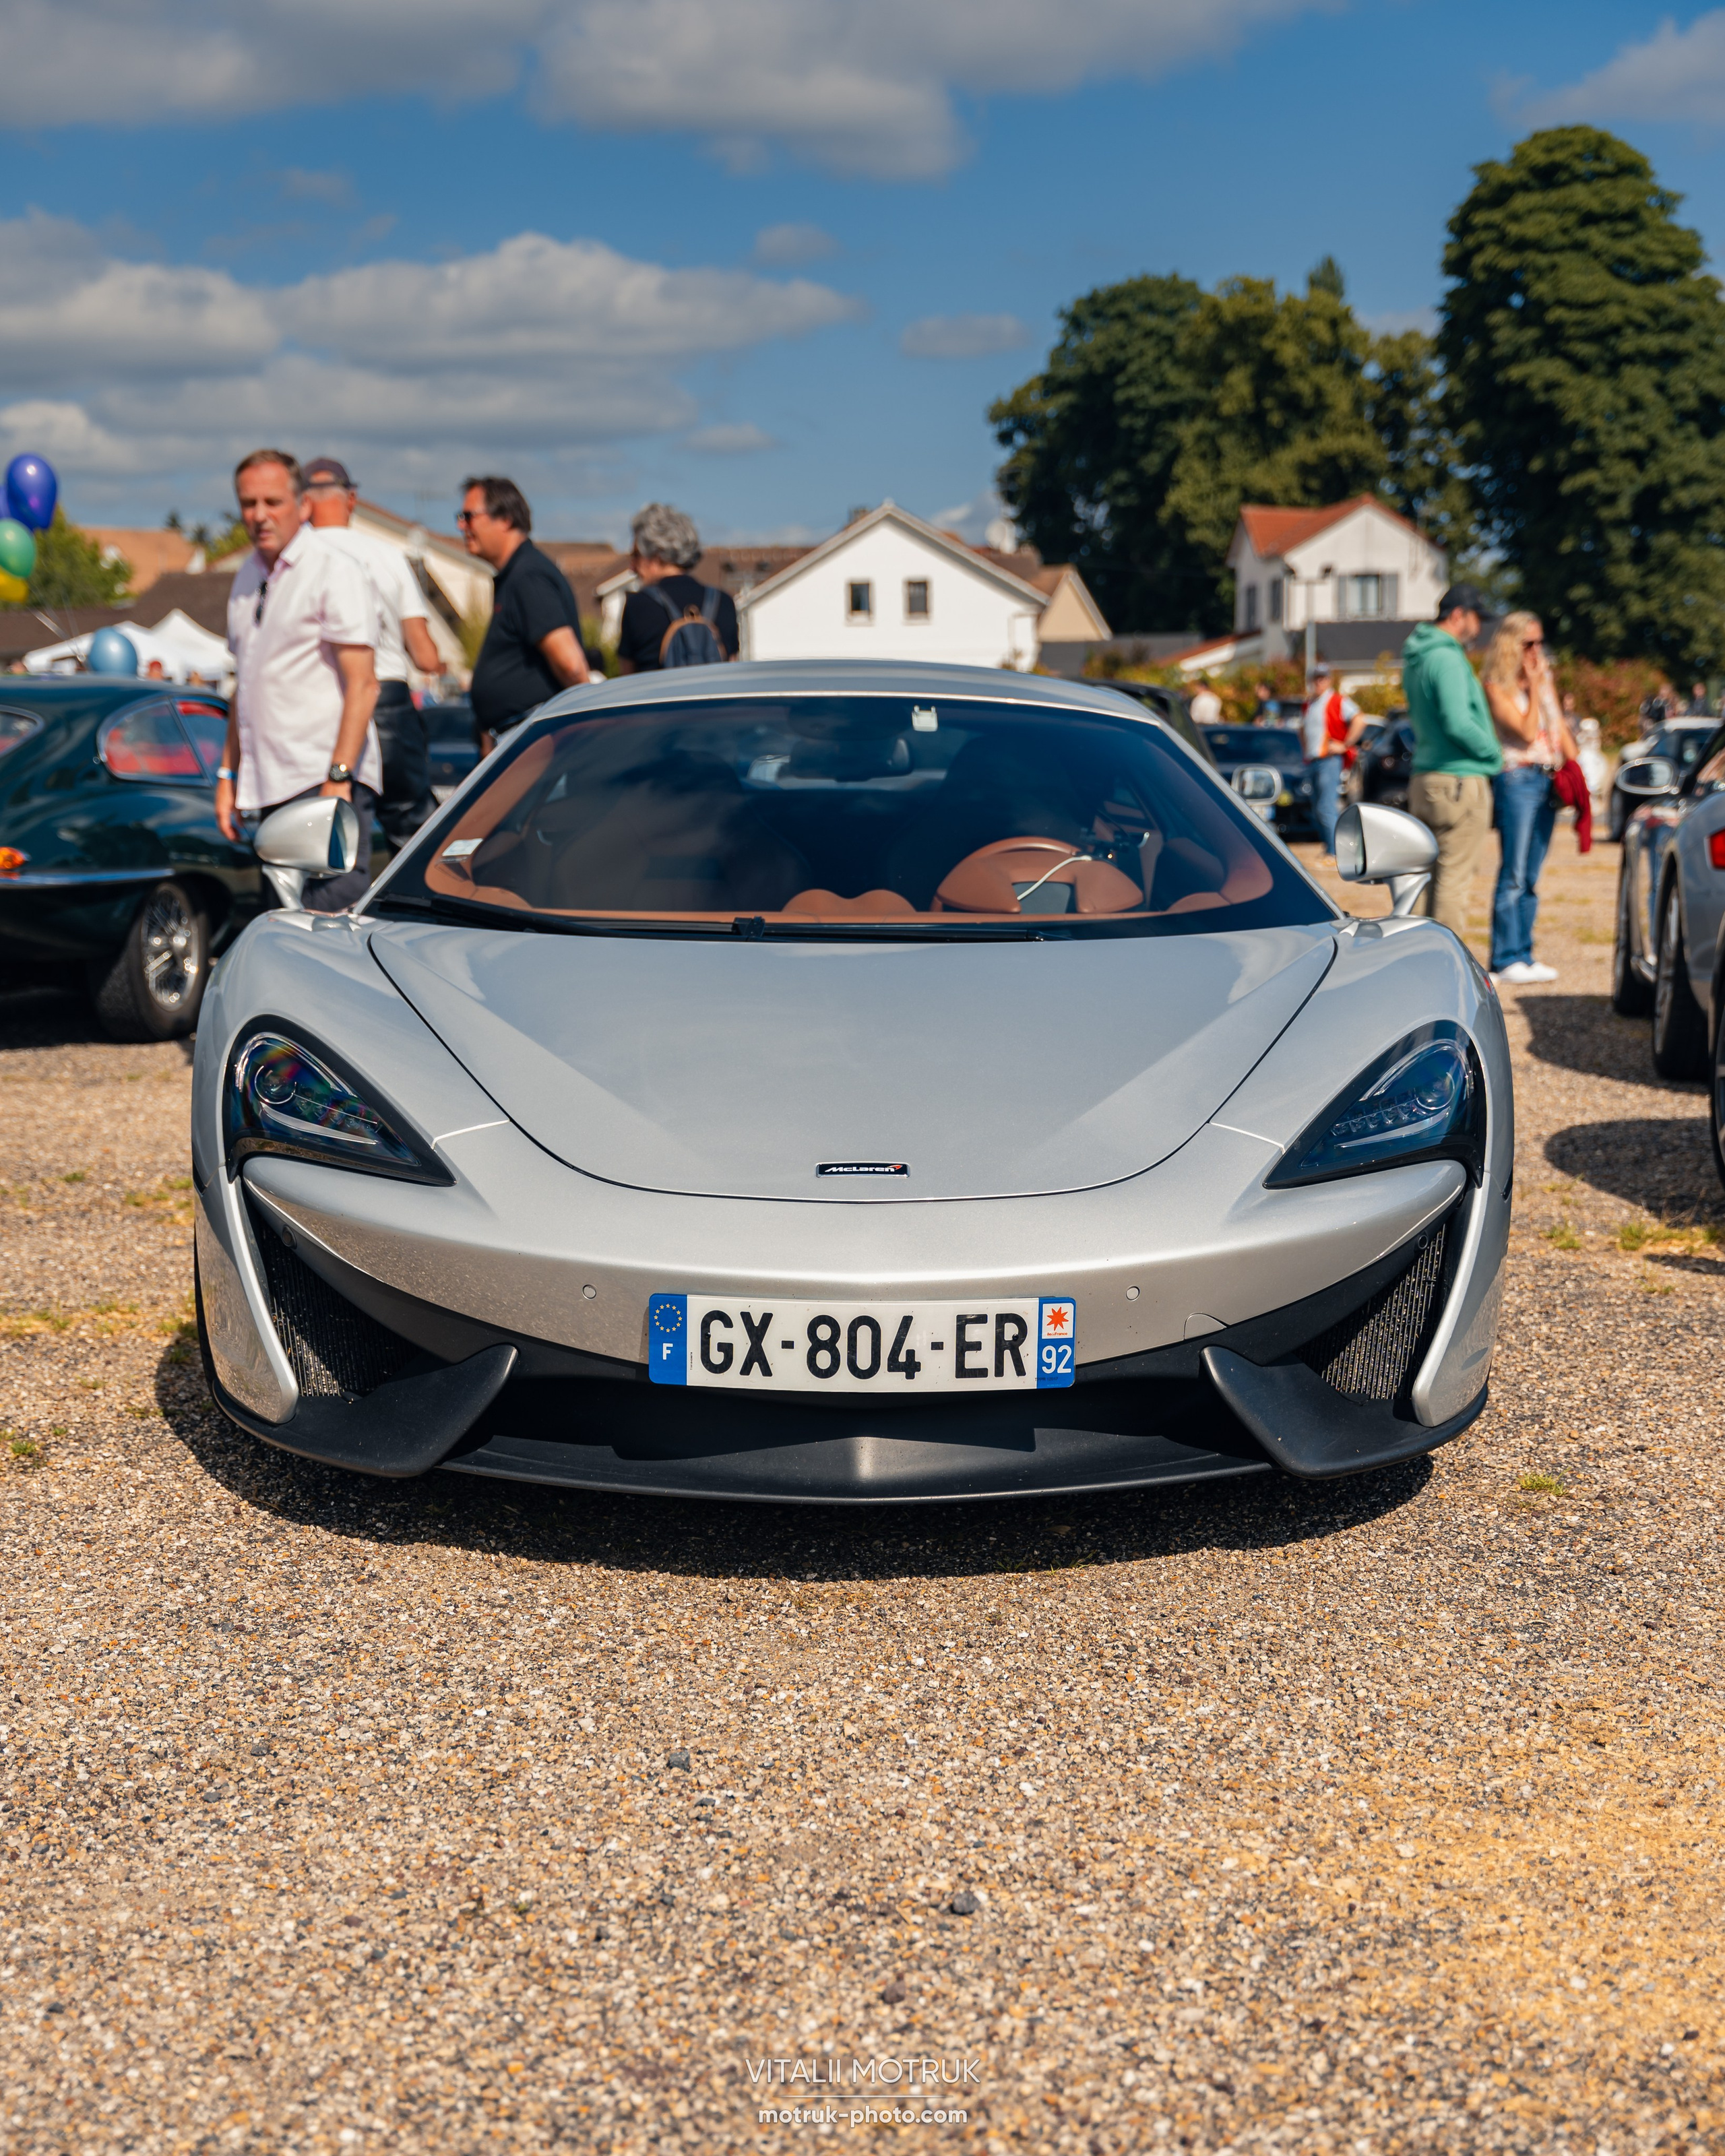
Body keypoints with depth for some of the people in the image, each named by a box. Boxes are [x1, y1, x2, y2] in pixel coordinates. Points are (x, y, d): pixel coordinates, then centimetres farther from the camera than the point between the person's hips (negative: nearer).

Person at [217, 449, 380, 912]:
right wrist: (229, 775, 19)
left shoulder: (335, 572, -7)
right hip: (270, 788, 8)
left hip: (324, 783, -8)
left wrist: (338, 779, -21)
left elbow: (362, 685, -13)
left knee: (331, 921, -14)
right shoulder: (248, 577, 18)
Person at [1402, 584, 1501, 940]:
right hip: (1460, 780, -10)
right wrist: (1495, 754, -9)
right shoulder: (1447, 658, -15)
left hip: (1424, 778, 10)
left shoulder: (1415, 659, 15)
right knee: (1455, 878, -6)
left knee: (1433, 875, 14)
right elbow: (1458, 723, -23)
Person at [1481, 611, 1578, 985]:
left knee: (1531, 877, 8)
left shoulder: (1546, 680, 15)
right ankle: (1505, 961, -8)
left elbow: (1560, 730, 18)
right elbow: (1526, 732, -13)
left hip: (1549, 781, 7)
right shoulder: (1496, 686, -5)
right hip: (1517, 780, -7)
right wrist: (1533, 686, -10)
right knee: (1514, 874, -10)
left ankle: (1524, 956, 10)